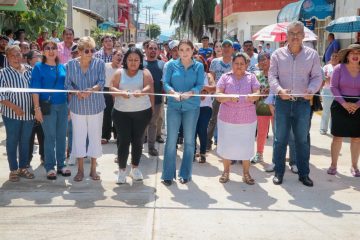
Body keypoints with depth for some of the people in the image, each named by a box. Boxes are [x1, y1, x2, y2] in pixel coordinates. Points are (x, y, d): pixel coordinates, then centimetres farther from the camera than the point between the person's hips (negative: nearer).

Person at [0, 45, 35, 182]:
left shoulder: (30, 70, 2)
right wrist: (14, 107, -17)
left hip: (29, 113, 3)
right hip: (11, 114, -3)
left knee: (25, 141, 12)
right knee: (12, 142, 6)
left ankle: (23, 168, 26)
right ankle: (13, 170, 17)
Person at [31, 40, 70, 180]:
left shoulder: (62, 67, 10)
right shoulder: (39, 67, -2)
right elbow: (35, 89, -7)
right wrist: (37, 108, -13)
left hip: (63, 105, 4)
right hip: (48, 106, -4)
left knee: (62, 136, 8)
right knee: (50, 137, 1)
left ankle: (61, 165, 19)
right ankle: (50, 167, 10)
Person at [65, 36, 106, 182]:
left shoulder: (99, 63, -4)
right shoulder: (71, 64, -2)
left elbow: (101, 82, -11)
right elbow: (67, 84, -3)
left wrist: (90, 90, -30)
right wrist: (77, 92, -22)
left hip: (95, 105, 0)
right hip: (77, 106, 0)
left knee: (95, 136, 6)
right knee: (79, 136, 7)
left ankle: (93, 168, 20)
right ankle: (80, 169, 20)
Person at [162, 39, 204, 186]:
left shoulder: (199, 66, 4)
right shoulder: (172, 65, 4)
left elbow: (200, 85, -6)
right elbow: (165, 83, -3)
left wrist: (188, 94, -24)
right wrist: (173, 93, -23)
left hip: (192, 106, 0)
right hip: (174, 106, 0)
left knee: (189, 141, 7)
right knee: (171, 140, -2)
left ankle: (185, 174, 19)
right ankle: (168, 175, 7)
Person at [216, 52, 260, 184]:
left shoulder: (251, 77, 8)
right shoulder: (225, 77, 5)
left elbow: (257, 93, -2)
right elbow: (218, 95, -5)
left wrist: (253, 96, -26)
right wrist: (229, 98, -25)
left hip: (247, 119, 0)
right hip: (227, 118, 0)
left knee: (246, 146, 5)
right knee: (227, 144, 7)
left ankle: (246, 173, 20)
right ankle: (226, 171, 24)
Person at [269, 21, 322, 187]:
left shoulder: (312, 55, 2)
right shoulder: (277, 54, 1)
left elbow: (317, 77, 2)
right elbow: (272, 76, -2)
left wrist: (311, 90, -18)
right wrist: (279, 90, -21)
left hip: (303, 102, 1)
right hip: (282, 101, 0)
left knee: (302, 139, 9)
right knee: (280, 138, 6)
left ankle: (304, 173, 21)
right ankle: (278, 172, 18)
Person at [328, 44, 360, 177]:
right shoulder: (339, 68, -4)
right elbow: (333, 87, -6)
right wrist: (344, 103, -14)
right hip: (340, 106, -2)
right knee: (337, 136, 2)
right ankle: (333, 164, 14)